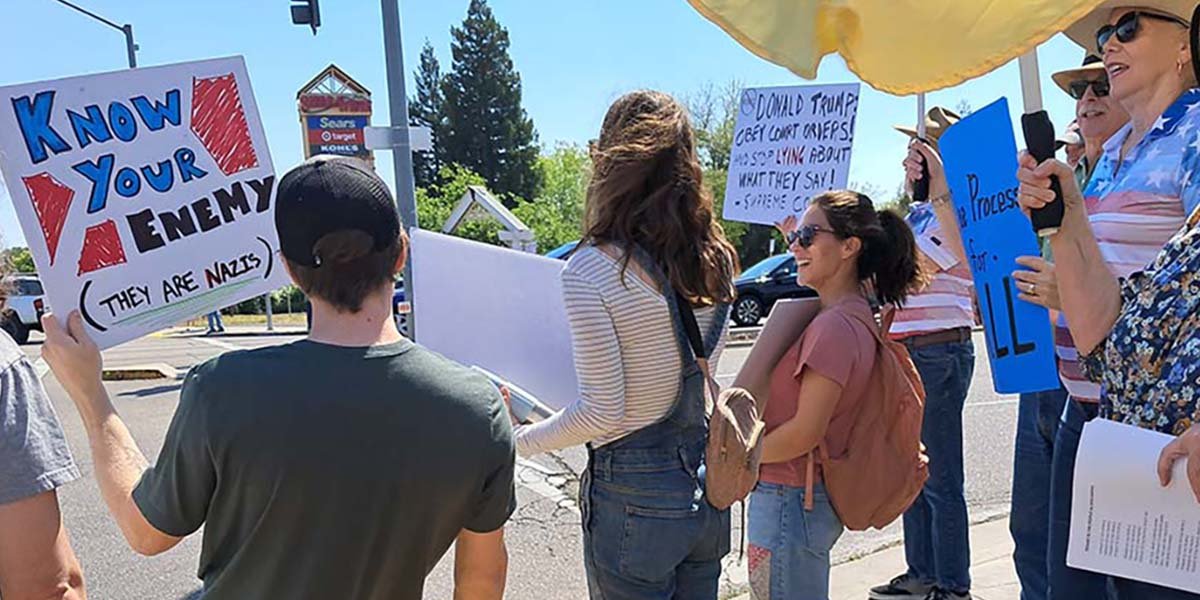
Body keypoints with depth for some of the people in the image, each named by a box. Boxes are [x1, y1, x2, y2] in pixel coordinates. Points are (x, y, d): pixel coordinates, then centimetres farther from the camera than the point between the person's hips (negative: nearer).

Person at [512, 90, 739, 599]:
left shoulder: (591, 270, -20)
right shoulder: (715, 260, -1)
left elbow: (601, 412, -18)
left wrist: (516, 441, -6)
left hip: (635, 496, -6)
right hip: (706, 480, 6)